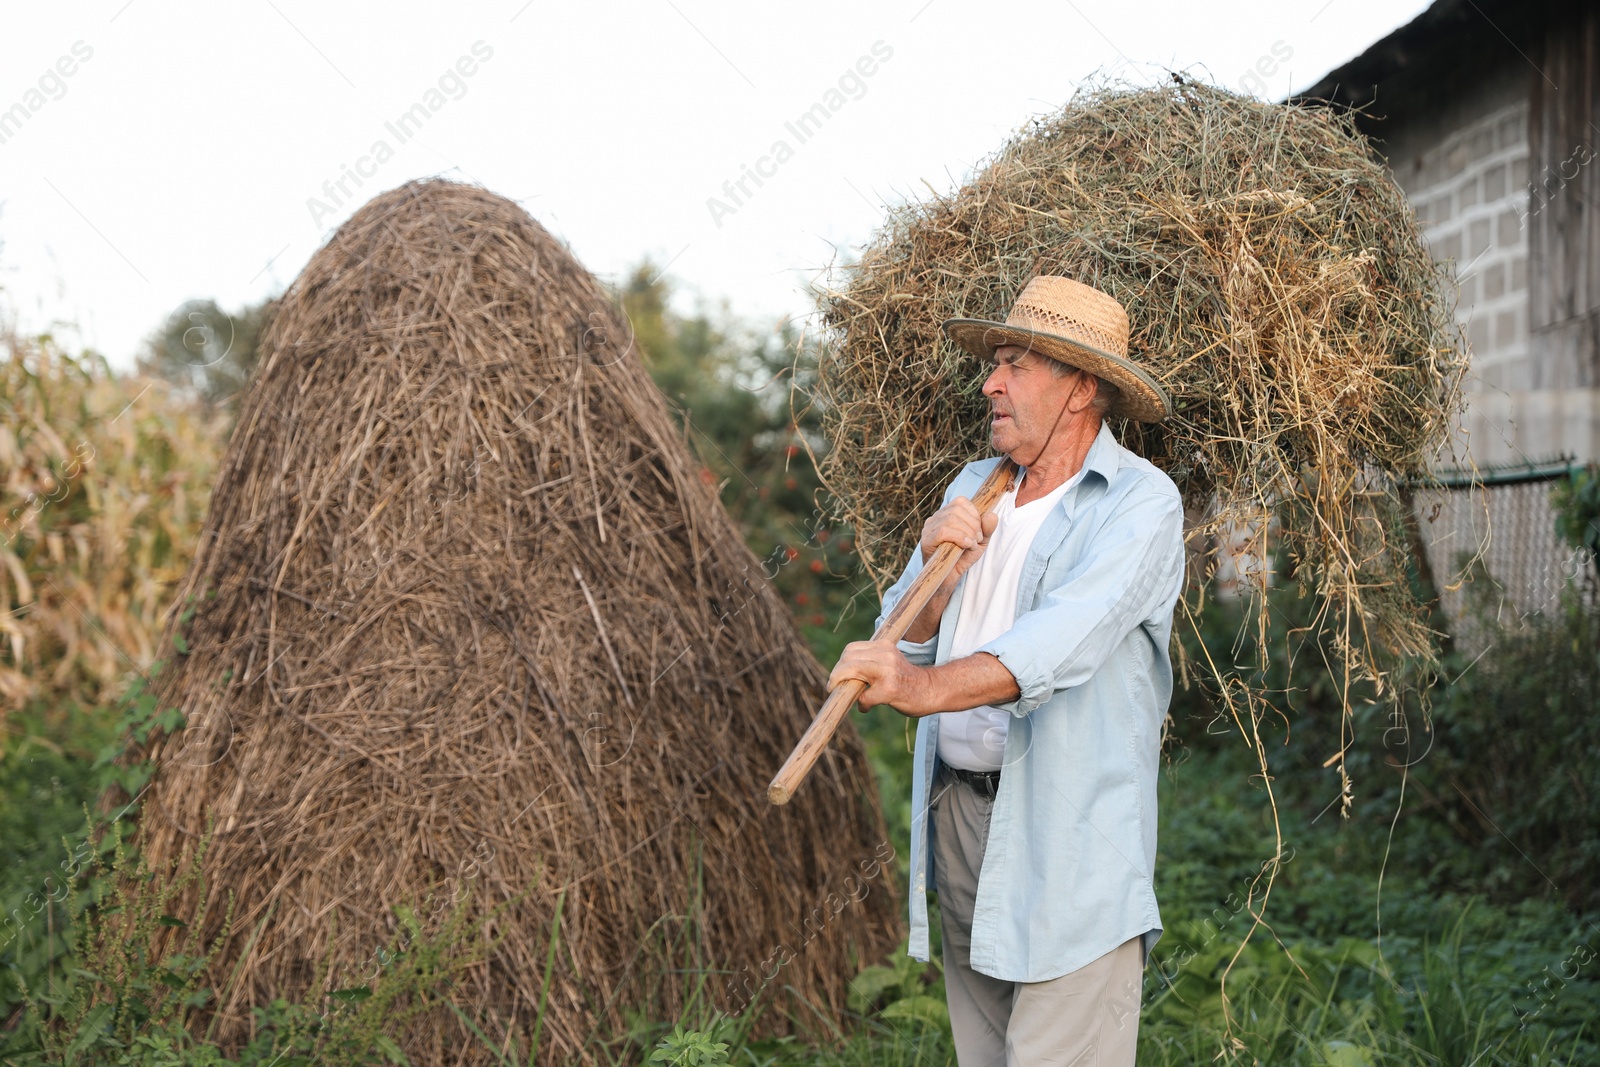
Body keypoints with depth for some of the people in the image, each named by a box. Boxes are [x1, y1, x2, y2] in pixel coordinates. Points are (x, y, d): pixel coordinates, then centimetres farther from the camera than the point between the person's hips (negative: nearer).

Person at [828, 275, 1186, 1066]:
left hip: (1071, 832, -7)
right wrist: (936, 573, -8)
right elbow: (907, 643, 13)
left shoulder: (1141, 501, -9)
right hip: (957, 810, 7)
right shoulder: (974, 488, 13)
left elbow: (1069, 637, -27)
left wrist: (927, 688, -41)